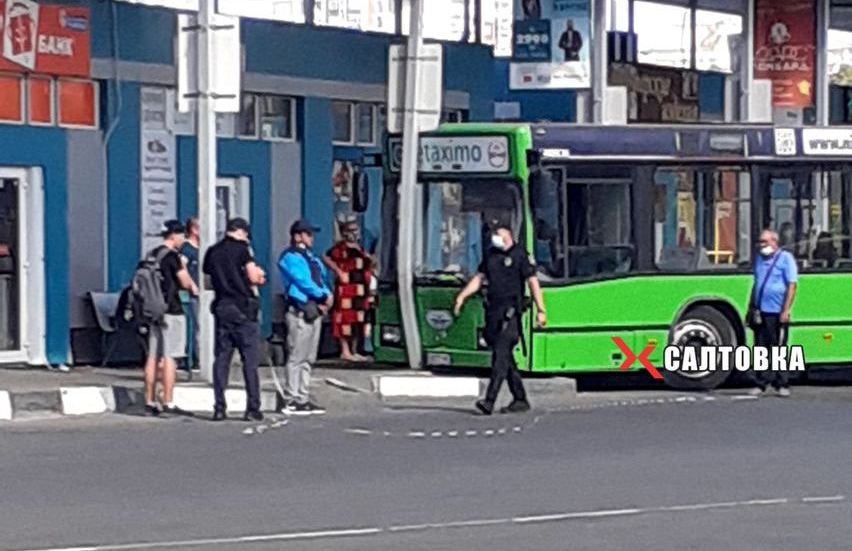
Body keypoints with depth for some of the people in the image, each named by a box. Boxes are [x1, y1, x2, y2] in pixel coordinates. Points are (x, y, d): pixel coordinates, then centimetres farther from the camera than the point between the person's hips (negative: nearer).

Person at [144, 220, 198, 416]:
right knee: (169, 357, -7)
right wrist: (183, 266, 8)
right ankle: (168, 403, -9)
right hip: (171, 310, -8)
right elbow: (185, 282, -12)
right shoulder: (172, 256, -11)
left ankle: (149, 401, 11)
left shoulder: (152, 255, 14)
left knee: (153, 356, 9)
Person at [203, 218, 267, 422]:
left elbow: (208, 281, 16)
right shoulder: (241, 248, -5)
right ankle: (252, 408, -4)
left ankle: (219, 408, 3)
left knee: (221, 358, 7)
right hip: (242, 309, -5)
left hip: (221, 307, 5)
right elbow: (254, 277, -9)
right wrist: (259, 277, 12)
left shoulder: (212, 252, 10)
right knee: (250, 360, -1)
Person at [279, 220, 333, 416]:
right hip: (300, 312, -9)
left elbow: (322, 278, 16)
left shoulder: (311, 257, 20)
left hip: (314, 311, 9)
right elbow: (303, 281, -15)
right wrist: (323, 296, -11)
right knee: (296, 358, -8)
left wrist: (327, 296, -3)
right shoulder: (290, 257, -7)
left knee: (308, 359, 11)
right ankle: (292, 401, -7)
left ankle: (303, 398, 16)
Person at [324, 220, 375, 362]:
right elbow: (327, 258, -18)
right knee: (346, 318, -7)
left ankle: (354, 351, 17)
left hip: (361, 290, 8)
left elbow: (368, 265, 30)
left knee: (358, 321, 10)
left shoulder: (360, 249, 18)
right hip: (346, 288, -8)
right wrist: (339, 271, -19)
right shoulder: (341, 248, -7)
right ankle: (345, 351, -4)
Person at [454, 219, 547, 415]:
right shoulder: (491, 255, 15)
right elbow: (479, 278, 20)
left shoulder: (519, 255, -4)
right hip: (493, 311, 7)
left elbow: (533, 282, -6)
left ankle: (490, 401, -22)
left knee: (501, 356, -14)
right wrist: (462, 296, 6)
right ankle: (520, 400, 18)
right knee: (505, 357, 10)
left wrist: (541, 310, -11)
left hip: (510, 312, -7)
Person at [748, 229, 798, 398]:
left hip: (776, 312, -6)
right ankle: (760, 384, 9)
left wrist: (786, 310, -14)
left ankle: (782, 385, 5)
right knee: (761, 348, 5)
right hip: (761, 312, 6)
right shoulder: (759, 259, 17)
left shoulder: (785, 258, -2)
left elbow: (792, 285, -7)